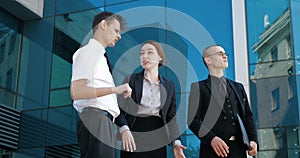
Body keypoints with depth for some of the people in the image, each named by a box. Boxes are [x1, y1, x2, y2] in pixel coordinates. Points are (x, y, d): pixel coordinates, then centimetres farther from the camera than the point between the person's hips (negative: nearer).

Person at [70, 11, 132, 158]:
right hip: (95, 119, -9)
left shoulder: (99, 55, 28)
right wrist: (115, 89, -17)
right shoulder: (87, 51, 0)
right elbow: (76, 92, -14)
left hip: (104, 121, 9)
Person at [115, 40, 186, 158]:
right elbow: (120, 109, -1)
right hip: (133, 138, -2)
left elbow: (171, 117, 11)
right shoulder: (130, 80, 4)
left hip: (158, 141, 2)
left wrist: (176, 142, -2)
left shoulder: (169, 86, 12)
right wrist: (124, 129, -19)